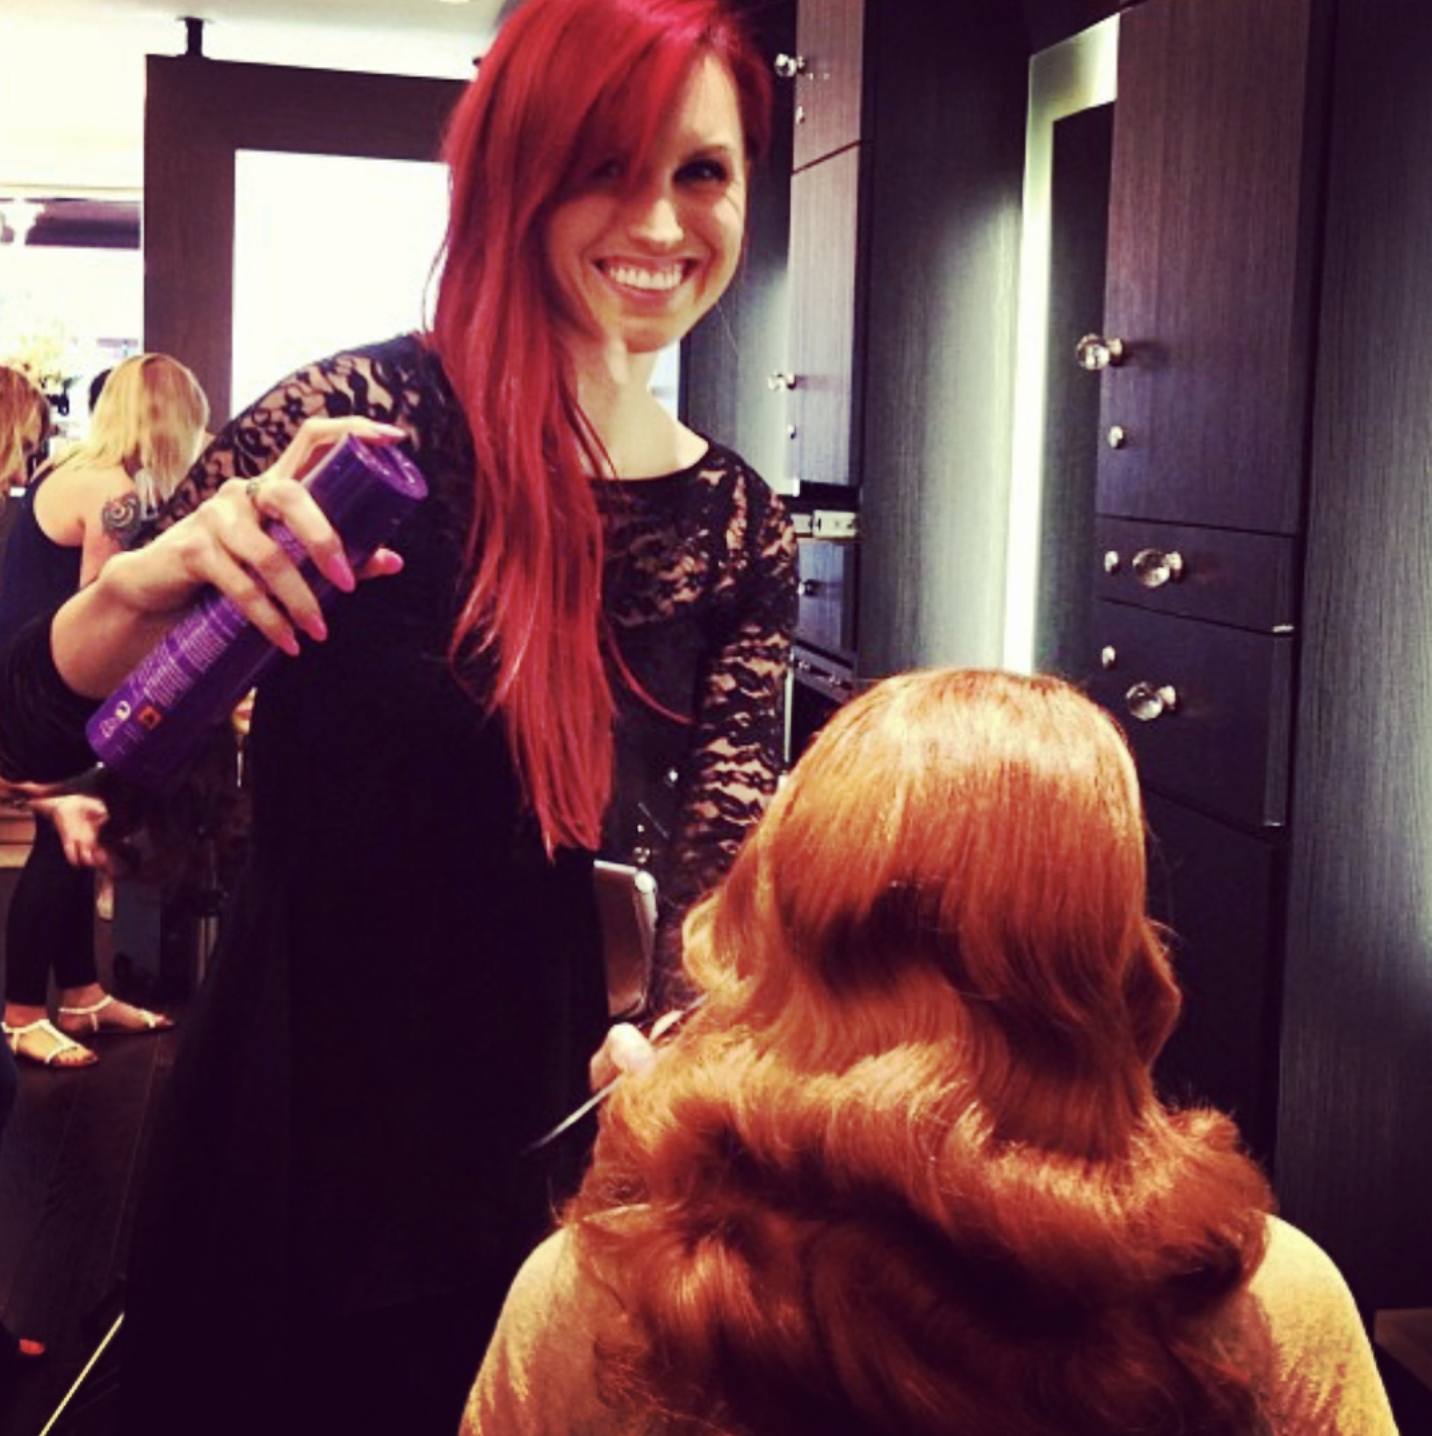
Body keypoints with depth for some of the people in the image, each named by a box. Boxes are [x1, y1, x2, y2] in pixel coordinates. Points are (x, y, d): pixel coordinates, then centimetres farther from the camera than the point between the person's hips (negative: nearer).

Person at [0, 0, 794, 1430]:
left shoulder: (741, 535, -3)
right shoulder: (365, 423, -16)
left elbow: (725, 864, -8)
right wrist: (145, 580, -34)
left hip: (540, 1125, 4)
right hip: (292, 1113, -3)